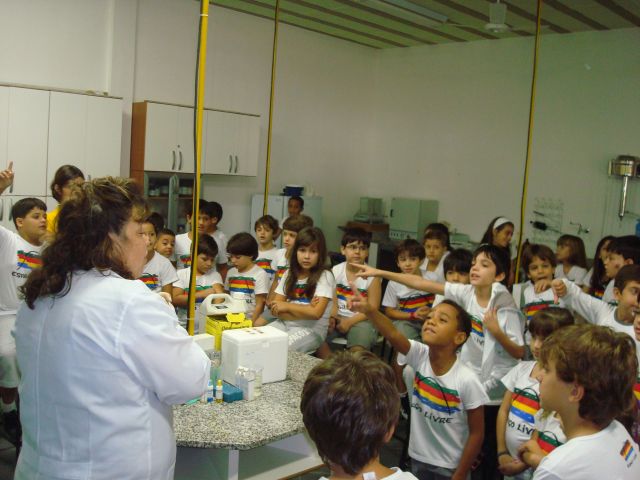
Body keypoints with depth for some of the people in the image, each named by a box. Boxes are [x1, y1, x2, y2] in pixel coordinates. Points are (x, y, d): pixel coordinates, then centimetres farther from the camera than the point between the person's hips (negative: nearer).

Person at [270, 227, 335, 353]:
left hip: (312, 329, -5)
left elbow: (316, 313, -18)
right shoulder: (289, 274, 8)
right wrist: (304, 310, -14)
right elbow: (275, 309, 1)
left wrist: (286, 306, -6)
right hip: (285, 323, 5)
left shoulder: (325, 276, -7)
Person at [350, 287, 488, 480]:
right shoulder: (419, 355, -15)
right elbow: (393, 335, -35)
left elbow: (477, 433, -14)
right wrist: (369, 310, -53)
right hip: (418, 458, 4)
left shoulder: (467, 380, -23)